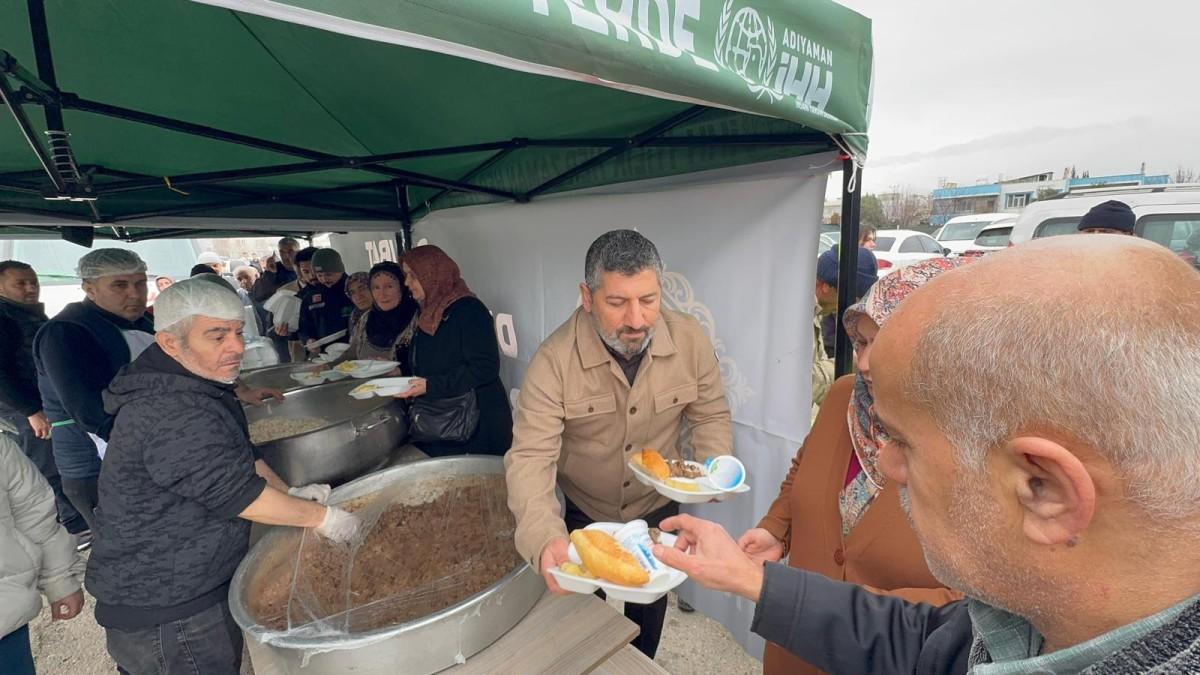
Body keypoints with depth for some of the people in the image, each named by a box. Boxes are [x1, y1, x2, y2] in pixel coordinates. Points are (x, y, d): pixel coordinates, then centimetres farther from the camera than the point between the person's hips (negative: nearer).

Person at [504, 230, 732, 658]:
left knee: (649, 610, 28)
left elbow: (710, 416, -8)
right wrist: (544, 539, -46)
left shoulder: (690, 340, -20)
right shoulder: (554, 360, -29)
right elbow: (530, 457, -31)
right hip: (583, 515, -2)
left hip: (658, 510, 2)